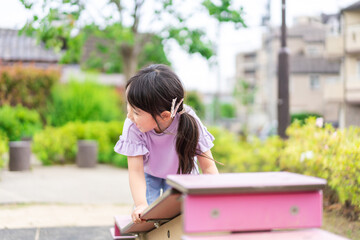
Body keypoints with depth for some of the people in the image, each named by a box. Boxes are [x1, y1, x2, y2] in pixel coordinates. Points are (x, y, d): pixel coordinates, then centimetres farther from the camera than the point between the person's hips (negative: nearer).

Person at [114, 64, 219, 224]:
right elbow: (136, 171, -32)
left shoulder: (190, 123, -35)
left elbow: (208, 167, -26)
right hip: (149, 173, 0)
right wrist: (141, 204, -48)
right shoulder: (132, 127, -35)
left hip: (181, 172, 0)